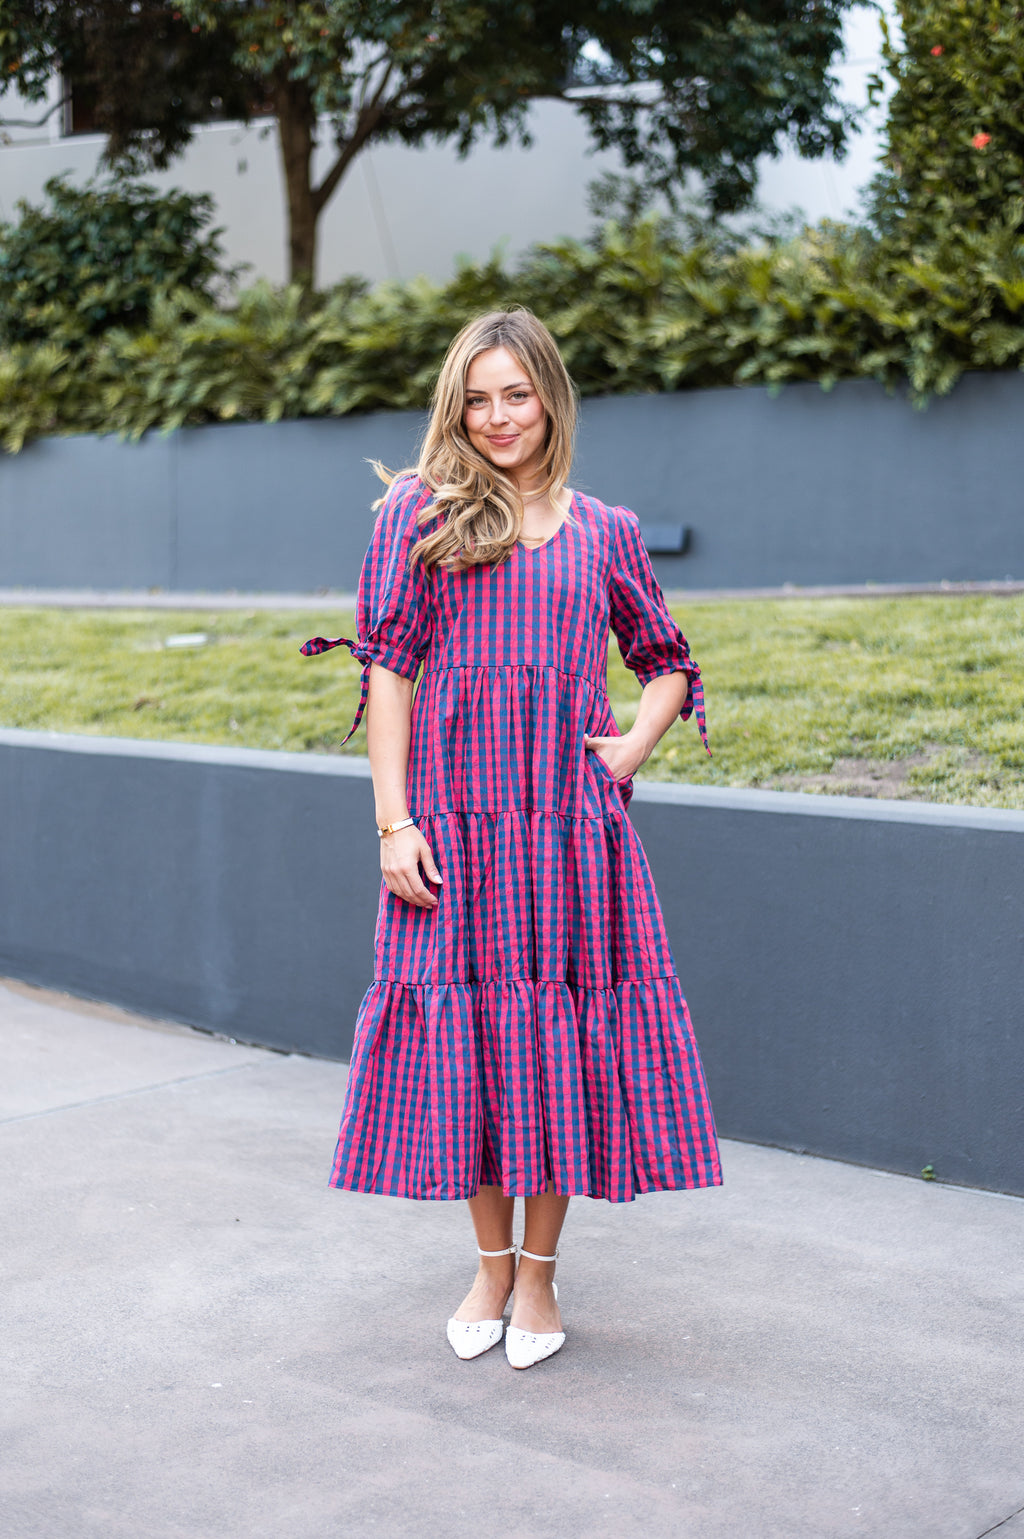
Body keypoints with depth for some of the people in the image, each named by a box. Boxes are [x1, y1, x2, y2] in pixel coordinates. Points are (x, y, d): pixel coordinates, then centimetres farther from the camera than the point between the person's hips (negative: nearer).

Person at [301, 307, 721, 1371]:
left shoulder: (605, 531, 11)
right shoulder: (419, 513, 5)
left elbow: (667, 664, 21)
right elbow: (386, 670, 0)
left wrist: (632, 748, 3)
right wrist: (394, 820, -6)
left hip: (574, 819, 1)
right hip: (455, 821, -1)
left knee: (564, 1035, 3)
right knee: (468, 1031, 4)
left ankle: (539, 1273, 19)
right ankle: (490, 1264, 23)